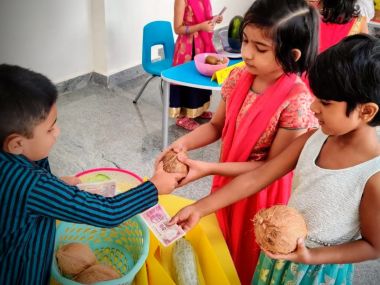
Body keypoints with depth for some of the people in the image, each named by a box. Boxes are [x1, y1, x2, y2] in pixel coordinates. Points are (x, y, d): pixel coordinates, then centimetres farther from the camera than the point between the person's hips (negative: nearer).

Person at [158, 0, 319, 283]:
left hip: (260, 192, -5)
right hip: (228, 180, 6)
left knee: (247, 255, 20)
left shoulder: (297, 102, -30)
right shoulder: (239, 77, -12)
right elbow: (216, 126, 1)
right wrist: (183, 143, -19)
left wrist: (208, 169, -29)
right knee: (222, 244, 27)